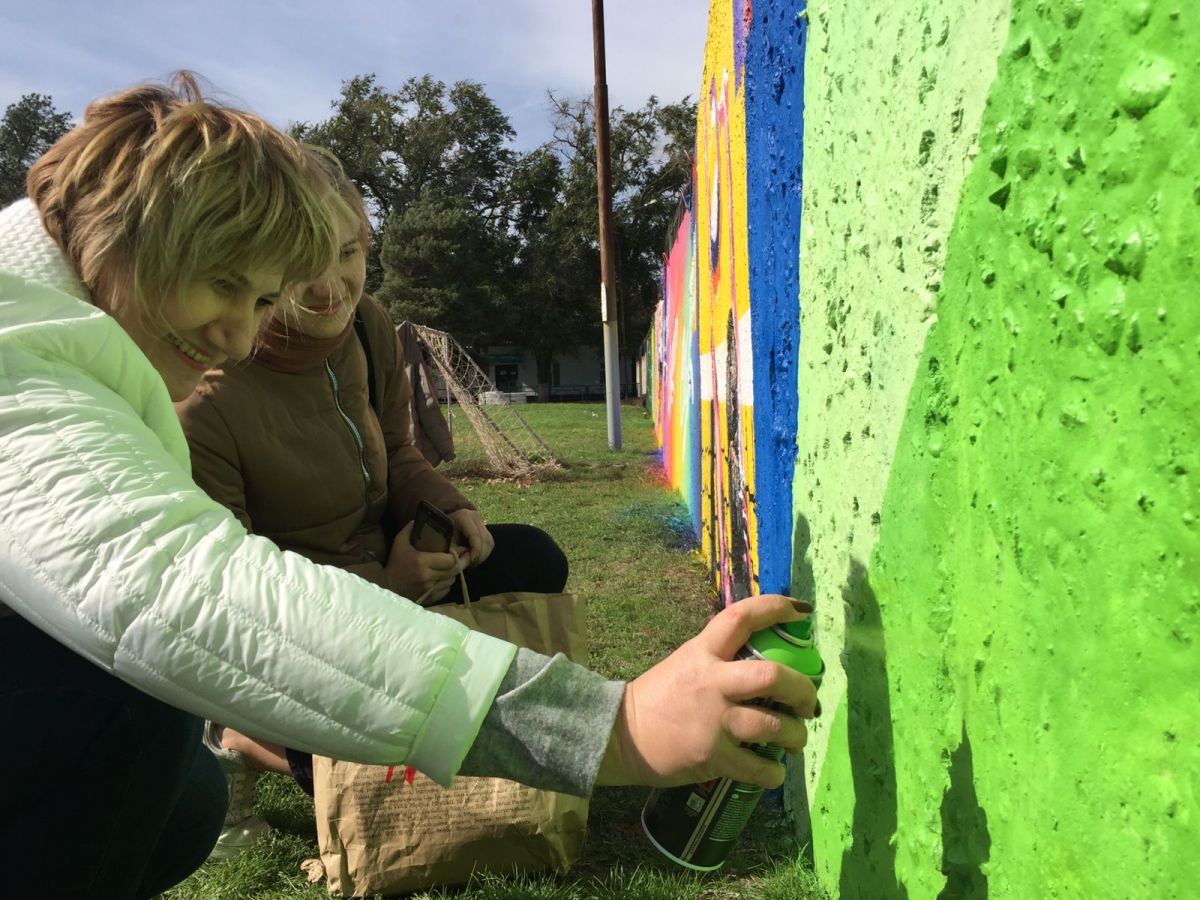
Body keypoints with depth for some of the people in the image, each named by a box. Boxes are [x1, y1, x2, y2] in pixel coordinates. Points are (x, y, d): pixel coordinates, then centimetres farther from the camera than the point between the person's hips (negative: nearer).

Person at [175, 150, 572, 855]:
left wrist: (450, 509, -14)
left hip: (384, 565, 7)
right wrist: (384, 585, -24)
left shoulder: (369, 328, -10)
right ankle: (244, 743, 7)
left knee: (534, 560, 0)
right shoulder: (206, 400, -28)